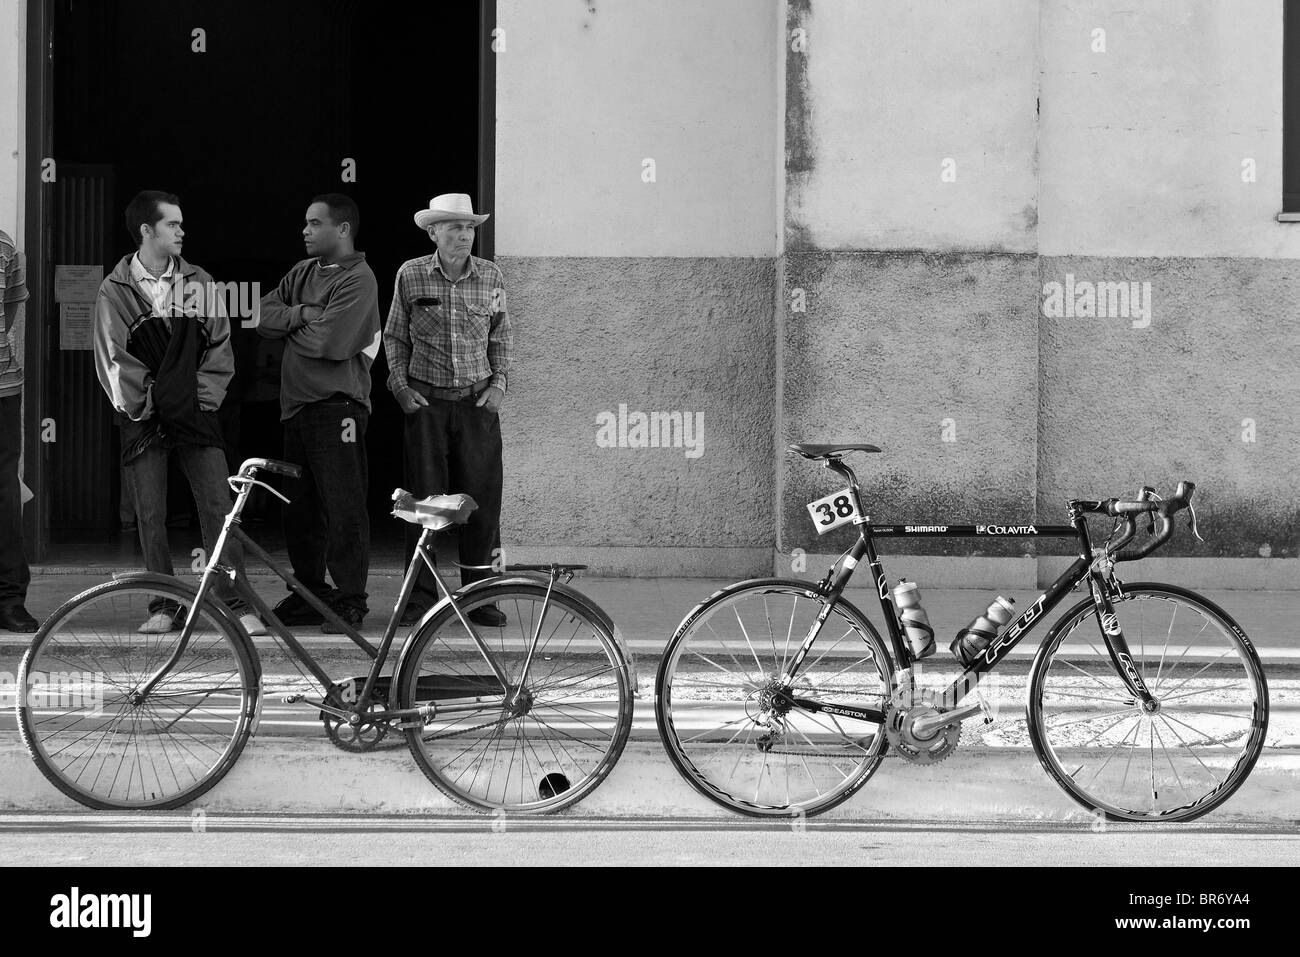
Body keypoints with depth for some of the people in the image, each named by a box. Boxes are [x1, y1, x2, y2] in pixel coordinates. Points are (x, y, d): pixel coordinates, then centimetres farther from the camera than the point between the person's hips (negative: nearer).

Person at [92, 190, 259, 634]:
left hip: (195, 413, 1)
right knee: (150, 515, 1)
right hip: (143, 417, -1)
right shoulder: (115, 290, 1)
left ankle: (236, 603, -5)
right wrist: (148, 403, -7)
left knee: (218, 508, -6)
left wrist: (204, 398, -2)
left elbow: (219, 347, 8)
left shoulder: (198, 282, 7)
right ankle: (164, 607, 10)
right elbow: (113, 360, -2)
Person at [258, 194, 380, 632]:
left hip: (337, 404, -8)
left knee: (343, 509, -6)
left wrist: (289, 328, -2)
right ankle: (309, 595, 21)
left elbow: (329, 343, -19)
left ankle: (350, 601, -2)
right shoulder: (303, 272, 16)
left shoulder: (358, 280, -8)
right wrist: (301, 315, -9)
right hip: (297, 403, 8)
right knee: (300, 508, 12)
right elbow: (264, 315, 7)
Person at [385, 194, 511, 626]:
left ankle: (480, 596, 10)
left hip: (478, 402, 1)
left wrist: (499, 383, 3)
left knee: (482, 501, 0)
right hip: (426, 401, -1)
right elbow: (394, 336, 9)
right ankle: (420, 597, 9)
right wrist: (400, 385, 0)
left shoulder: (490, 275, 3)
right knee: (424, 501, 1)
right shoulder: (411, 275, 0)